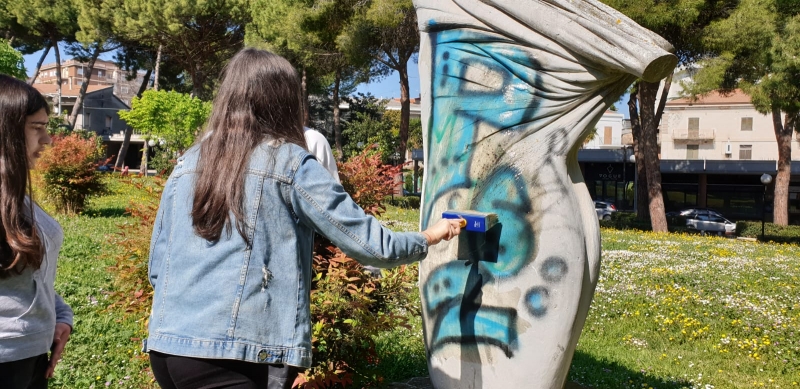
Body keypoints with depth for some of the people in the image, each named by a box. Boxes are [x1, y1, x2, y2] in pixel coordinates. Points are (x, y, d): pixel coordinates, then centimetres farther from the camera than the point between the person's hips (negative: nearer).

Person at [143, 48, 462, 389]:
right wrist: (427, 238, 14)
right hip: (236, 355, -6)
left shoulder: (186, 164, 9)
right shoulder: (290, 163, -4)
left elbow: (157, 267, 14)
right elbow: (365, 243, -3)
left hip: (166, 346, 6)